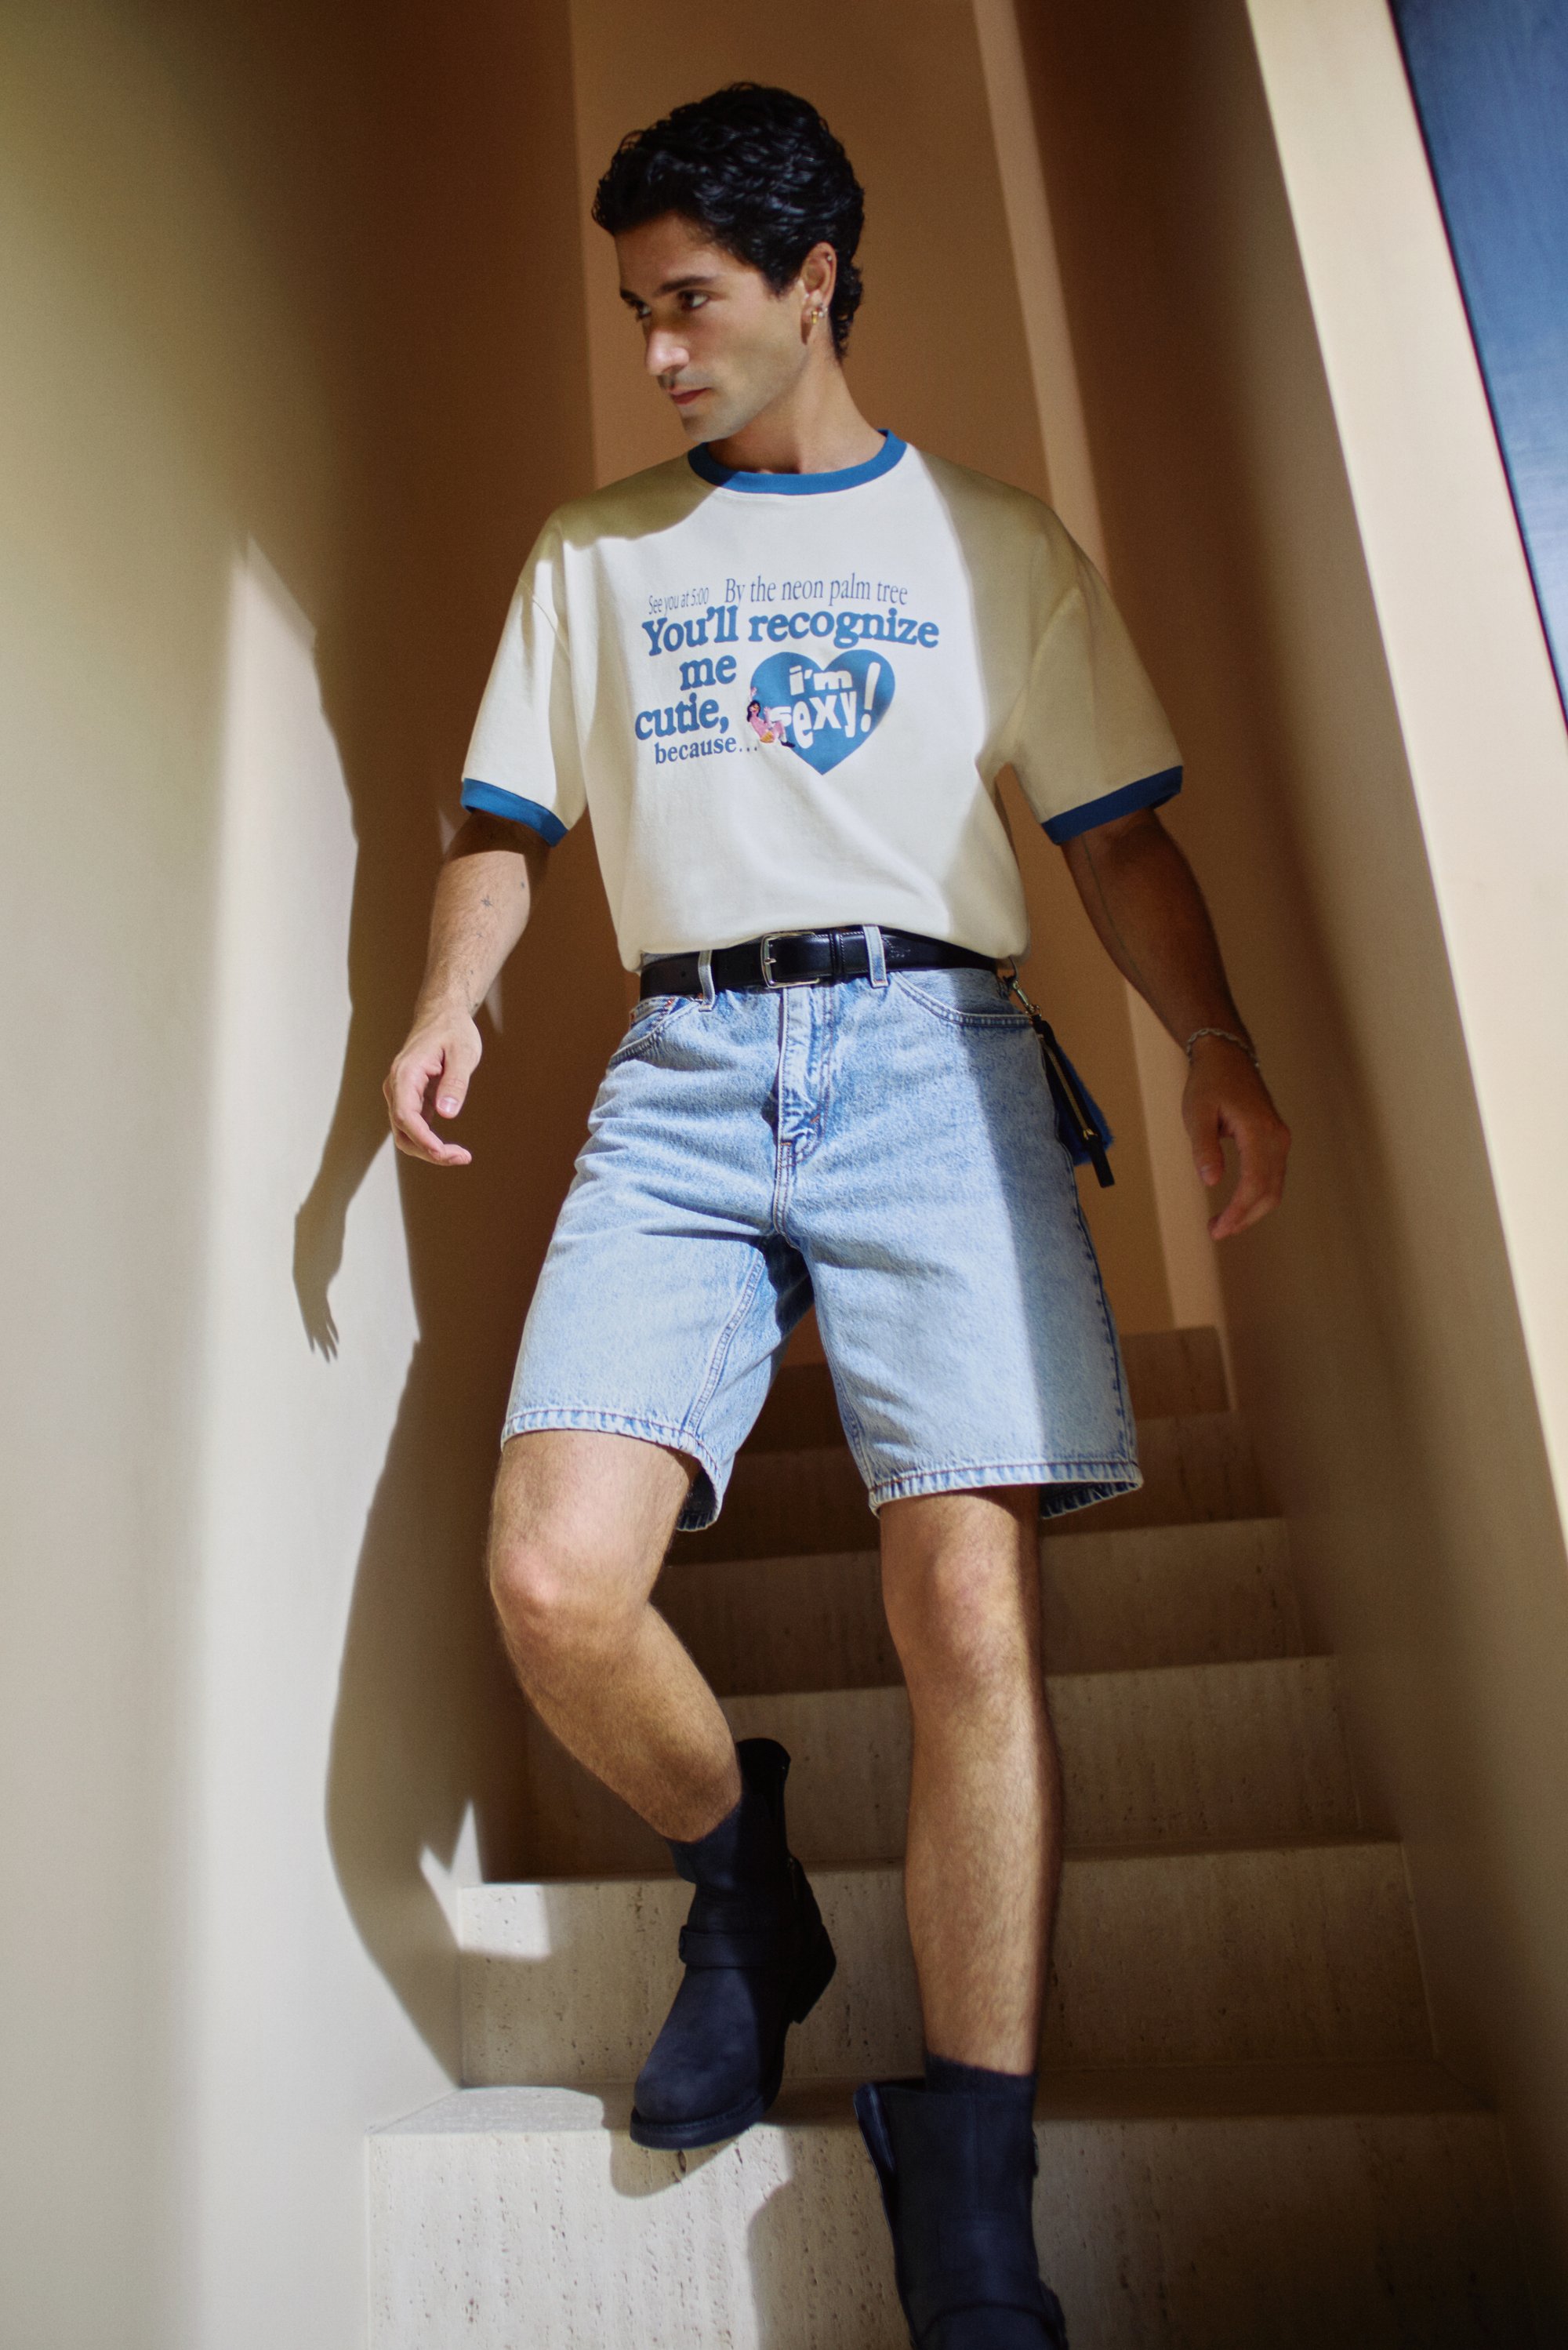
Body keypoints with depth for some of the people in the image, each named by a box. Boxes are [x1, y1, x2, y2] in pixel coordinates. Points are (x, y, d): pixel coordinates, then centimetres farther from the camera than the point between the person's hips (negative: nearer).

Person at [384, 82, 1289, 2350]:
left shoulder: (992, 539, 19)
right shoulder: (589, 552, 25)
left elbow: (1120, 830, 13)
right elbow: (506, 821, 20)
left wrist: (1216, 1038, -5)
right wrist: (450, 1003, -1)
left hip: (932, 1055, -1)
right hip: (681, 1077, 2)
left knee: (973, 1608, -15)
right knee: (554, 1585, -16)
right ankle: (746, 1892, 16)